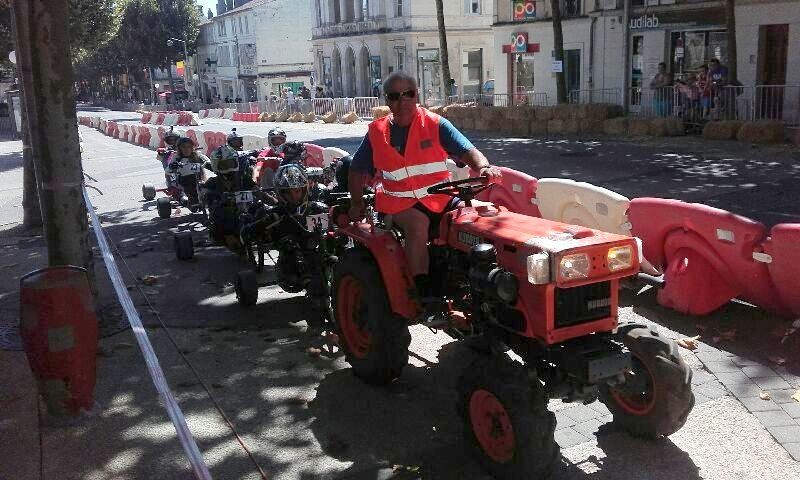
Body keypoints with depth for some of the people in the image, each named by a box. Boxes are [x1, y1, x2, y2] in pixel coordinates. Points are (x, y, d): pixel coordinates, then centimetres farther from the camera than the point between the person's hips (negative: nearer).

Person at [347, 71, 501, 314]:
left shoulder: (435, 124, 3)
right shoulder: (377, 132, 8)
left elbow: (468, 151, -7)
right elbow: (358, 171, 19)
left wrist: (484, 167, -27)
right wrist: (357, 203, 11)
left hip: (439, 196, 1)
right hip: (400, 201, -1)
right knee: (418, 225, -33)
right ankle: (424, 295, -31)